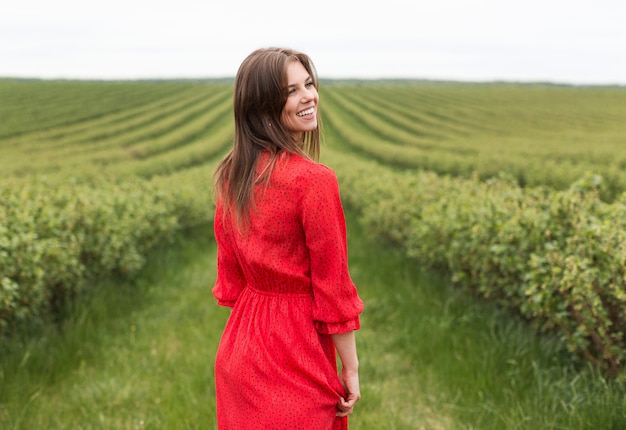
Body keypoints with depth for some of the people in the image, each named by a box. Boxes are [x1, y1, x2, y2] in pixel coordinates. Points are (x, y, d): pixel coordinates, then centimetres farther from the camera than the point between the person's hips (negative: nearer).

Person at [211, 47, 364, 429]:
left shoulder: (231, 174, 0)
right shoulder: (314, 181, -20)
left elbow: (230, 271, 8)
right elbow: (333, 287, -16)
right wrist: (351, 371, -6)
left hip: (238, 356, 7)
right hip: (296, 358, -7)